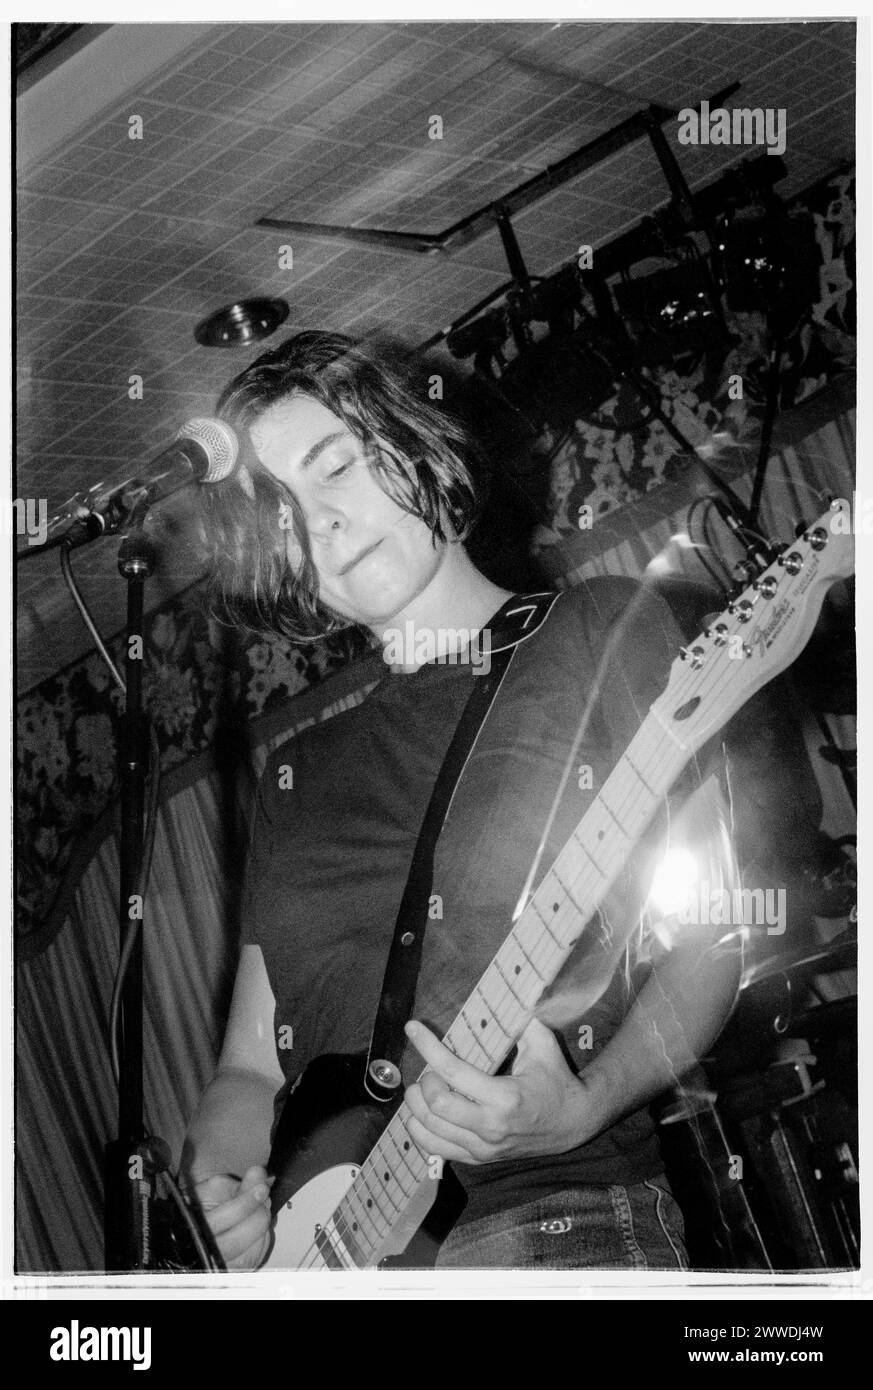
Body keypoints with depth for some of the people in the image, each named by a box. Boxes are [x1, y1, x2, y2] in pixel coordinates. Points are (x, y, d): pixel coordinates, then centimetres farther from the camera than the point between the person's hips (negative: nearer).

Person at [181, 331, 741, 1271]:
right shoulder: (299, 767, 15)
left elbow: (702, 948, -2)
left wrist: (585, 1106, -18)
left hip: (563, 1223, -6)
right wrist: (217, 1181, -7)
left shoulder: (605, 633, 4)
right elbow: (249, 1069, 14)